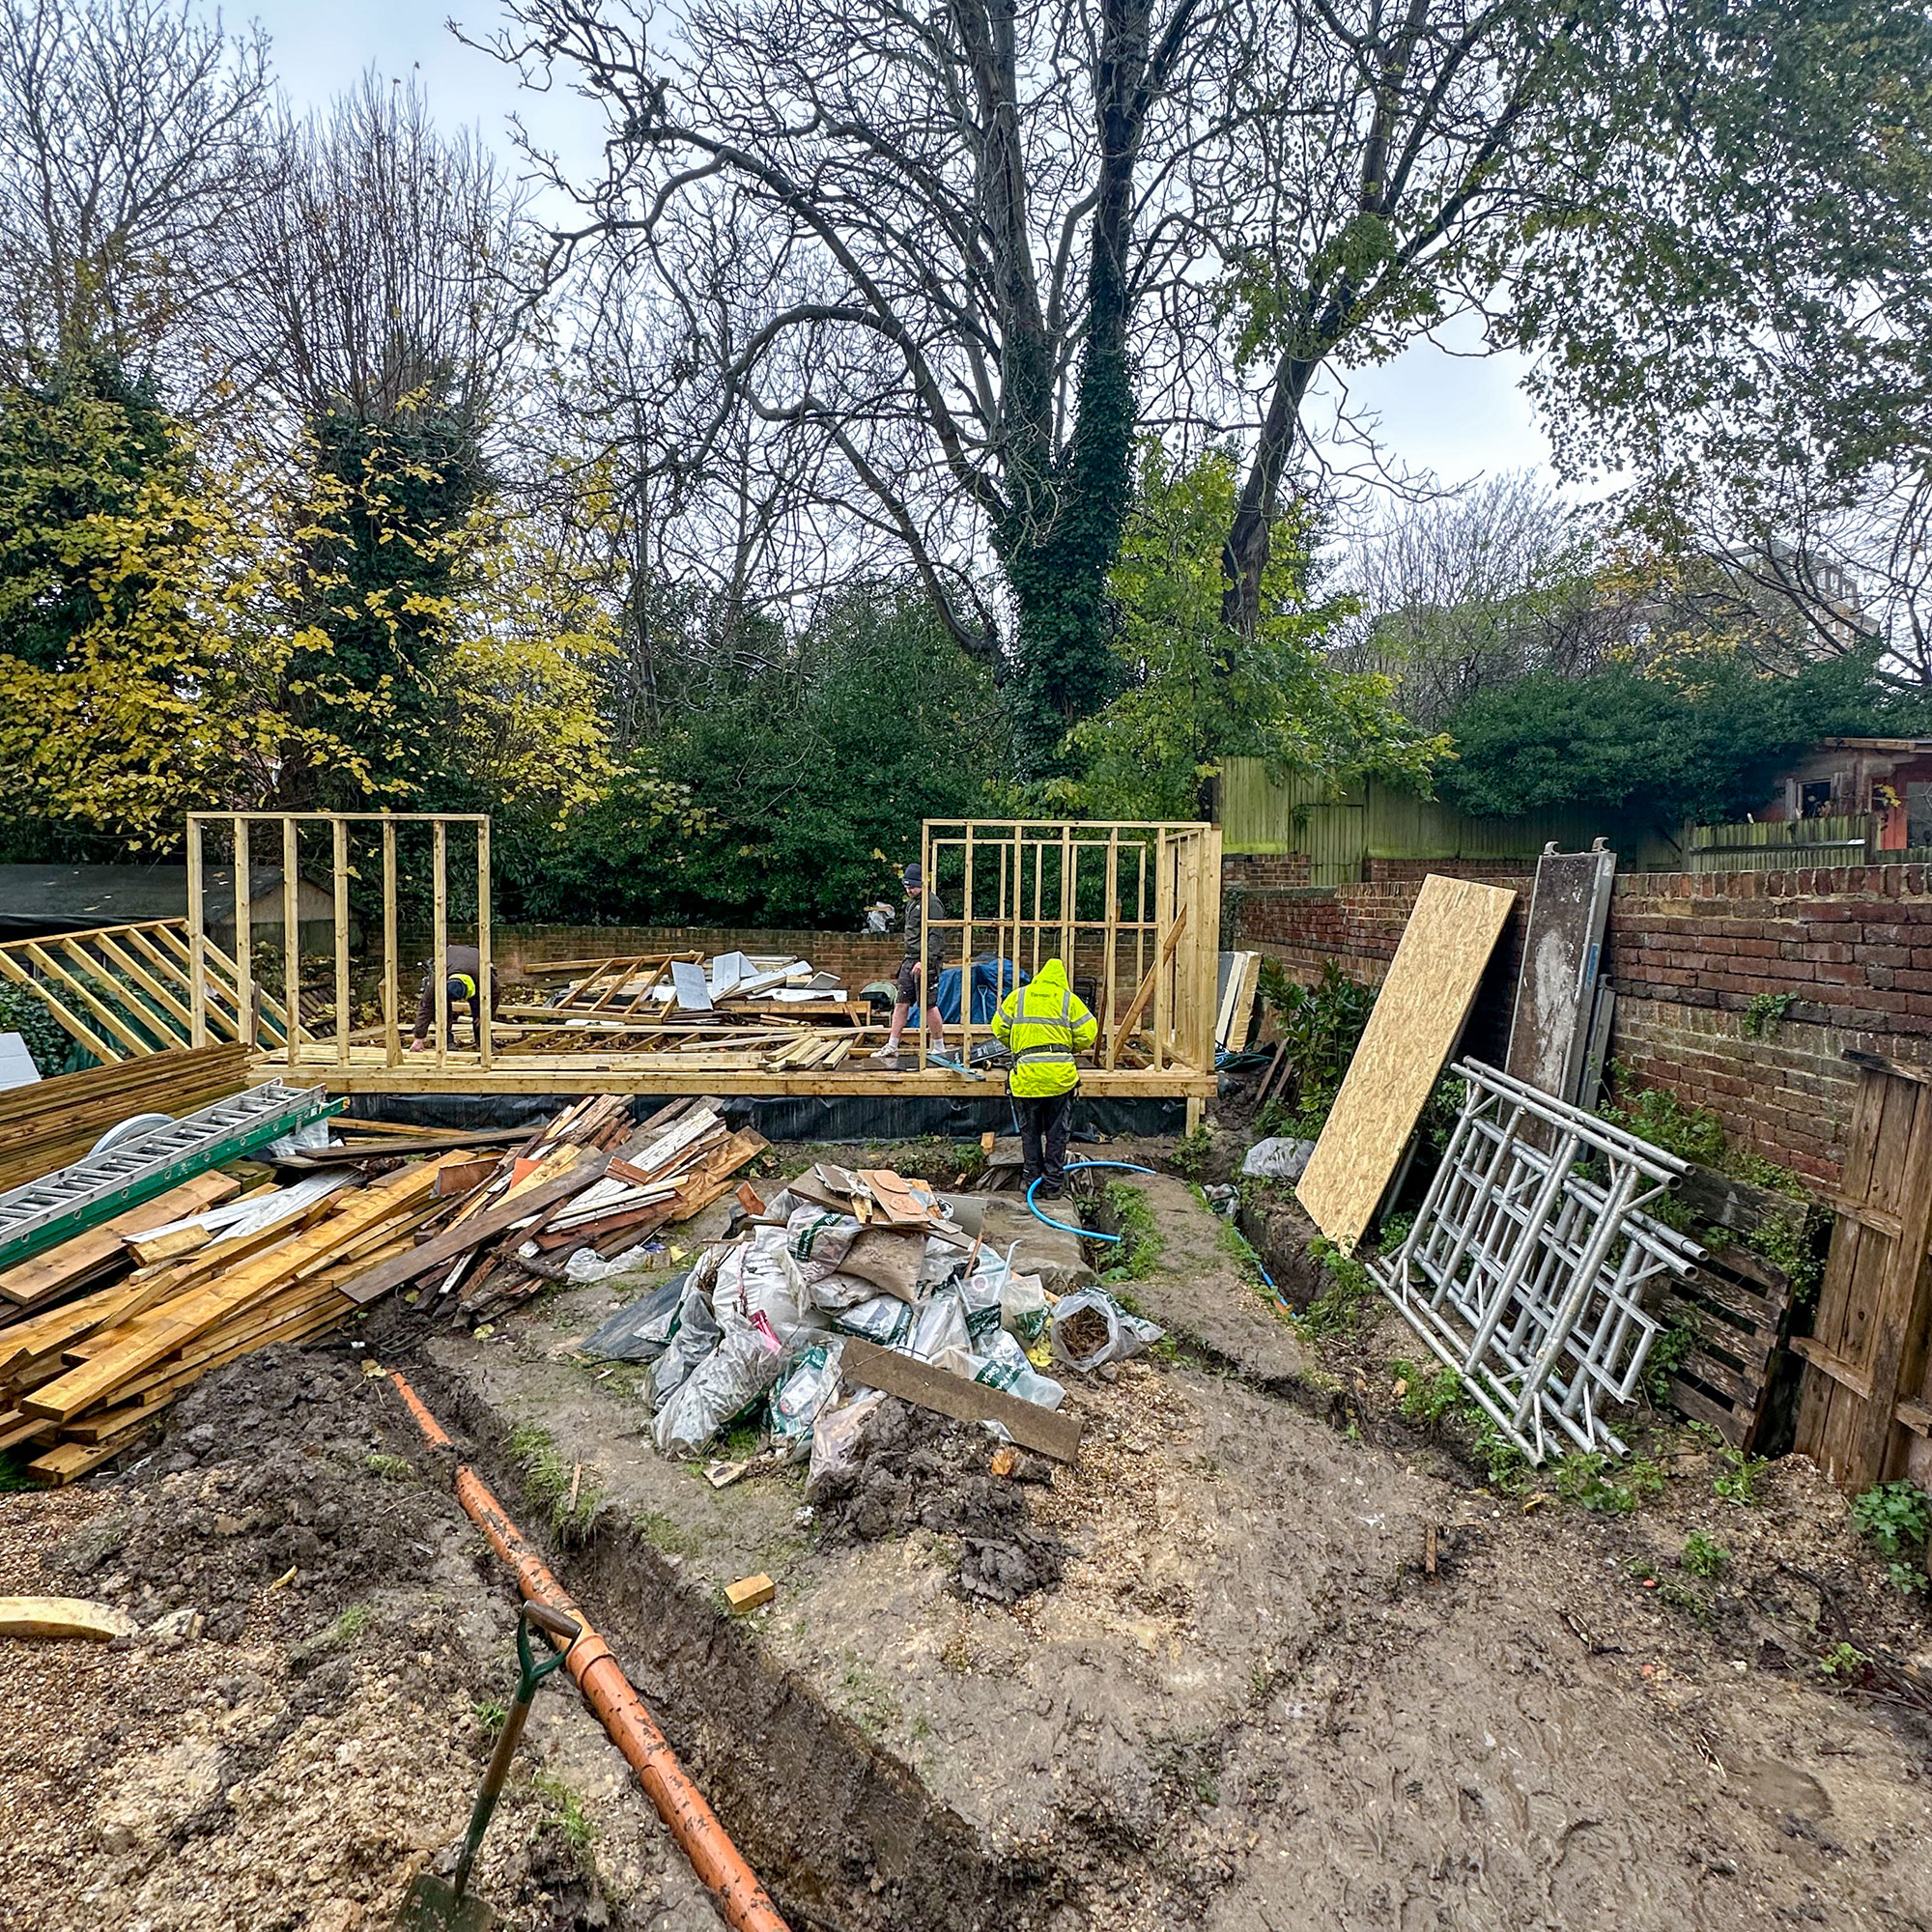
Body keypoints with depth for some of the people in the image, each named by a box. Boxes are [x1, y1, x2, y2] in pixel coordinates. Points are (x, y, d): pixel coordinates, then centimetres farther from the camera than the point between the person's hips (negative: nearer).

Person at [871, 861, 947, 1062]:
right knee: (901, 1003, 8)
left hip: (925, 962, -9)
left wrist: (924, 960, -25)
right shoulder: (912, 903, 18)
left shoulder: (932, 903, -11)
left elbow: (935, 936, -19)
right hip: (910, 960, 9)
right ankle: (891, 1047, 11)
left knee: (929, 1005, -5)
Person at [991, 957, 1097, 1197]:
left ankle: (1031, 1178, 23)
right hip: (1060, 1072, -1)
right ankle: (1054, 1184, 15)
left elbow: (999, 1028, 11)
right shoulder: (1068, 999, 6)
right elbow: (1088, 1032, 1)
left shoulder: (1018, 996, 10)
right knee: (1057, 1132, 11)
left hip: (1026, 1073, 1)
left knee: (1029, 1131, 16)